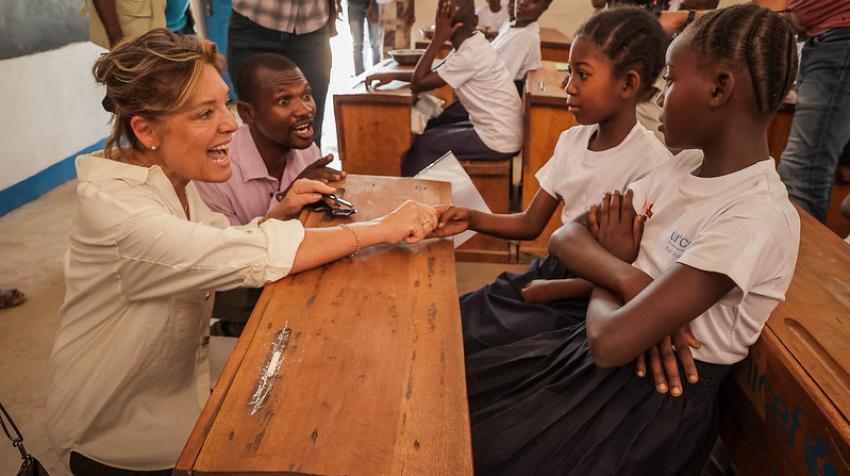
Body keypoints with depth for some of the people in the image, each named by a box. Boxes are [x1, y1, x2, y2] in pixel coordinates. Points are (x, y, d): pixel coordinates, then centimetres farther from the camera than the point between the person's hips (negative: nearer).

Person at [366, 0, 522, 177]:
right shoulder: (473, 43, 4)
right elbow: (431, 75, 11)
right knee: (431, 130, 17)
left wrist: (438, 39, -17)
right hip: (502, 131, 8)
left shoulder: (470, 55, -23)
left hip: (498, 141, -8)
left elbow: (417, 84, -18)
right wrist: (393, 75, 1)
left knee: (424, 144, 2)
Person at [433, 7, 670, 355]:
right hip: (553, 269, 7)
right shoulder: (572, 140, 3)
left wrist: (552, 290, -14)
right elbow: (531, 224, 5)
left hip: (590, 299, -6)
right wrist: (473, 219, -11)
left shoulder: (650, 163, -20)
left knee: (461, 341, -15)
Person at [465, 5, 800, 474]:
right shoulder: (684, 166, 1)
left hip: (656, 398, -6)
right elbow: (565, 237, -3)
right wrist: (629, 280, -22)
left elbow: (610, 342, -30)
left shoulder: (757, 218, -25)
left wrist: (606, 273, -10)